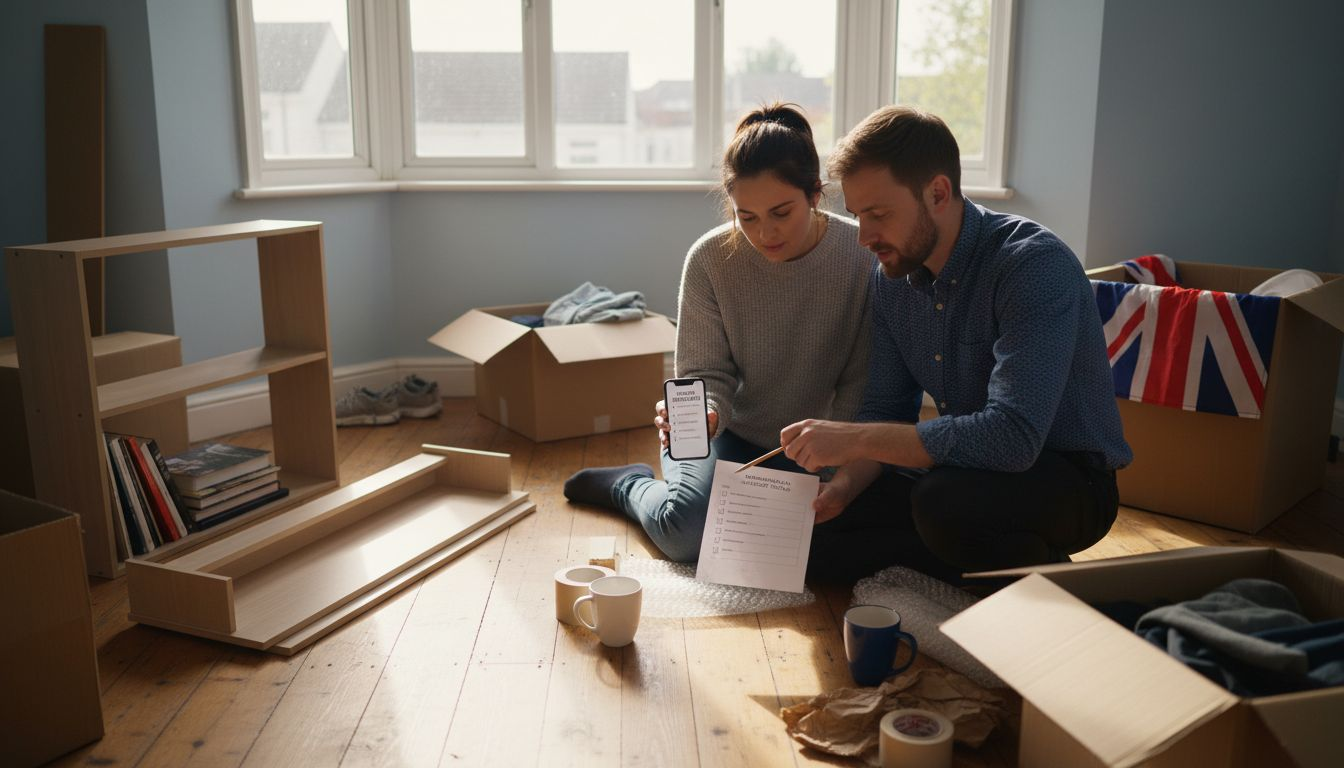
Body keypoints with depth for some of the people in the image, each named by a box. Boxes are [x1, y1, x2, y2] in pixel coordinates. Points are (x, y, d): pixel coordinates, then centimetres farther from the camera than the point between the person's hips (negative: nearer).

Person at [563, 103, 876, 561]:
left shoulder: (864, 257, -18)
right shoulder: (710, 259, -18)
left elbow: (860, 385, -12)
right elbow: (707, 374, -10)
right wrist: (699, 416, -33)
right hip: (734, 431, -1)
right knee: (686, 533, -23)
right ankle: (631, 483, 14)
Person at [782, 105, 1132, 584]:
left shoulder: (1035, 265, -24)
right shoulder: (892, 277, -1)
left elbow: (1012, 437, -35)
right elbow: (885, 409, 5)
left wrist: (855, 439, -32)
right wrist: (843, 485, -14)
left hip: (1065, 480, -6)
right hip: (958, 472, 7)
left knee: (945, 500, -37)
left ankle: (1037, 572, -6)